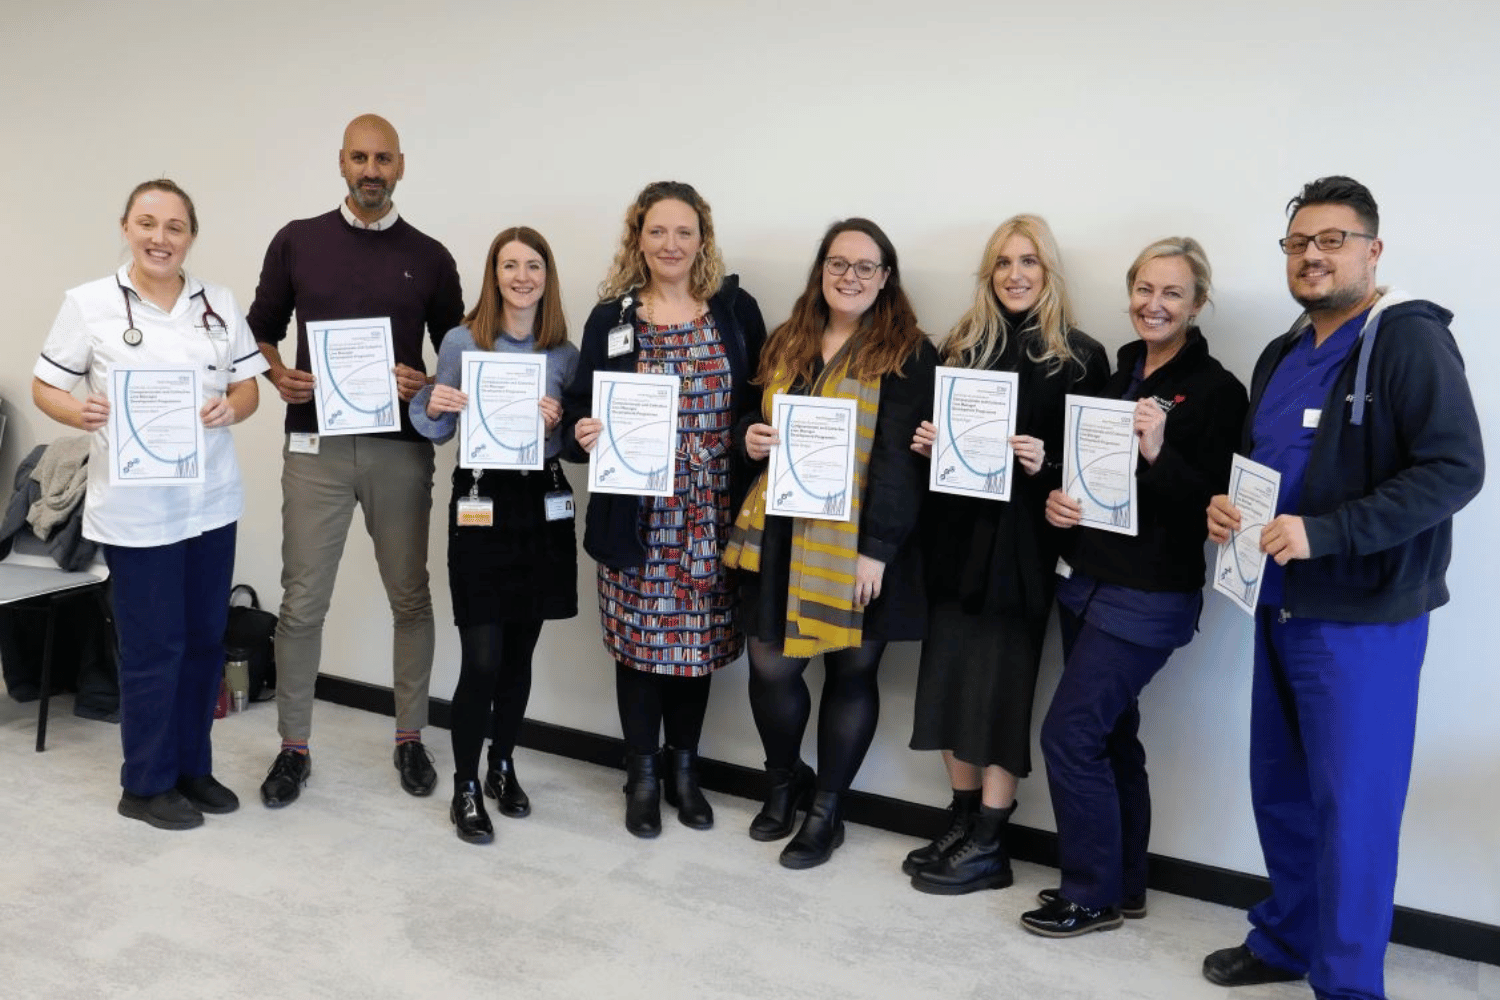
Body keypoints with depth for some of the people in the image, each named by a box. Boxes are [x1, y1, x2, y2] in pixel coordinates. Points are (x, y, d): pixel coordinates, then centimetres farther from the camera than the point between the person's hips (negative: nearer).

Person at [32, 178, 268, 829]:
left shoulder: (220, 304, 7)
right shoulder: (89, 304, -2)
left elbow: (247, 387, 8)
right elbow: (44, 387, 1)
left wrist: (231, 408, -14)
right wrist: (81, 413, -20)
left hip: (212, 500, 4)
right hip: (135, 506, -4)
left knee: (206, 637, 12)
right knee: (154, 646, 1)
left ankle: (192, 768, 29)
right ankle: (146, 785, 20)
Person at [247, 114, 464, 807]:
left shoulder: (428, 256, 6)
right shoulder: (297, 242, 6)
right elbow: (260, 332, 13)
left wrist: (428, 387, -10)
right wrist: (278, 377, -7)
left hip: (401, 448, 1)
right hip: (317, 444, 0)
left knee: (410, 598, 7)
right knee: (302, 602, 3)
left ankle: (410, 739, 22)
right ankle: (293, 746, 18)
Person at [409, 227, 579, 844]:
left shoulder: (565, 353, 6)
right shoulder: (462, 341, -1)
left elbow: (574, 443, 10)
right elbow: (436, 432, 7)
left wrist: (558, 423, -10)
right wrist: (433, 406, -14)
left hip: (543, 504, 3)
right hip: (480, 504, -3)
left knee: (520, 653, 11)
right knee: (482, 660, -5)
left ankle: (503, 767, 31)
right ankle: (465, 788, 14)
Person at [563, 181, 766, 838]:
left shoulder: (736, 310, 4)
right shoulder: (611, 319, 3)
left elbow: (763, 400, 8)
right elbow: (583, 408, 3)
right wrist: (583, 434, -17)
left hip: (711, 511, 1)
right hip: (637, 512, 0)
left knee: (699, 633, 9)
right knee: (640, 635, 6)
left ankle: (683, 767, 30)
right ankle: (642, 776, 25)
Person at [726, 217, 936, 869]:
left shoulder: (906, 353, -5)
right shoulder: (786, 344, 13)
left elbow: (901, 458, -11)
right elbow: (759, 418, 24)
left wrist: (878, 548, -16)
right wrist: (752, 436, -1)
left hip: (856, 543, -4)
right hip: (782, 536, 4)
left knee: (851, 670, 7)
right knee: (770, 665, 3)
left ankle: (826, 811, 25)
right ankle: (783, 782, 32)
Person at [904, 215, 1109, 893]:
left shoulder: (1080, 356, 0)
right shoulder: (963, 345, 12)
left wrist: (1048, 464, -20)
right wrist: (926, 444, -3)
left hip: (1022, 540, -4)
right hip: (956, 531, 5)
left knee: (1001, 685, -1)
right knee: (951, 679, 7)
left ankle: (988, 845, 10)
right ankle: (962, 822, 22)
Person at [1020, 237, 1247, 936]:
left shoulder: (1216, 390, -10)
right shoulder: (1114, 374, 10)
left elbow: (1214, 507, -15)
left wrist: (1157, 453, -29)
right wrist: (1056, 500, -3)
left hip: (1149, 596, -7)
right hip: (1086, 580, 7)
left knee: (1070, 734, -6)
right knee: (1109, 736, 15)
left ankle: (1092, 896, 12)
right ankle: (1122, 886, 30)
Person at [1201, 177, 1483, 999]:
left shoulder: (1410, 341, -10)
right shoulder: (1280, 356, 15)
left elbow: (1455, 469, -20)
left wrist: (1322, 532, -26)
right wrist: (1224, 506, 1)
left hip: (1363, 620, -7)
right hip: (1280, 611, 8)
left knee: (1352, 806, 1)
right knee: (1279, 791, 16)